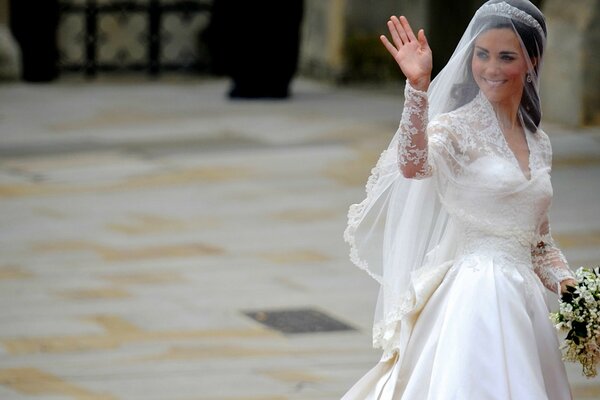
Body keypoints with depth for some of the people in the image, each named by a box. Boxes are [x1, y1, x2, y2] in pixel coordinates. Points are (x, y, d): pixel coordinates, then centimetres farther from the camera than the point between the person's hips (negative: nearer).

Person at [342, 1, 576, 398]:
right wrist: (418, 86, -38)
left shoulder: (539, 143, 14)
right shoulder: (456, 128, -5)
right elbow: (413, 165, -29)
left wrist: (566, 284, 4)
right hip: (474, 298, -6)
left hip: (525, 302, 6)